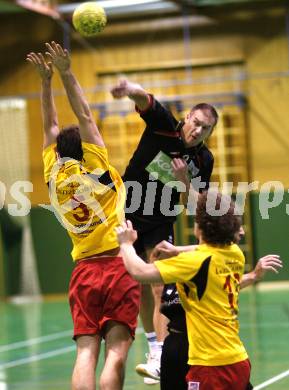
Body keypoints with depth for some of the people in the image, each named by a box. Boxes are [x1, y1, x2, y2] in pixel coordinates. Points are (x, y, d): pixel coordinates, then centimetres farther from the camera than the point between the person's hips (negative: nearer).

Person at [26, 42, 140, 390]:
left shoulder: (53, 175, 5)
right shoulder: (97, 170, -4)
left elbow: (51, 127, 15)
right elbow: (85, 117, -4)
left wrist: (46, 80, 17)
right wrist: (65, 74, -3)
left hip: (83, 272, 4)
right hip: (118, 267, -4)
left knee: (85, 354, -3)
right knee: (115, 354, -7)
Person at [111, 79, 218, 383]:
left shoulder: (204, 160, -9)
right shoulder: (163, 126, -16)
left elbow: (191, 204, -3)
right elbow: (145, 101, -37)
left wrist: (184, 179, -23)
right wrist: (133, 90, -61)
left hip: (160, 224, 0)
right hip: (126, 216, 0)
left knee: (160, 290, -12)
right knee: (141, 288, 7)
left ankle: (160, 358, -17)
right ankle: (154, 348, 23)